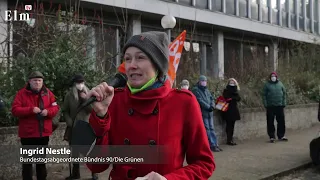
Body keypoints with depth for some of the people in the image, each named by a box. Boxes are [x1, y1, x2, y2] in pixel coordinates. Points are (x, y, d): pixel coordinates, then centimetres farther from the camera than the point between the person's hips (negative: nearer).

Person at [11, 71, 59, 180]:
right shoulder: (22, 93, -5)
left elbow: (55, 108, 4)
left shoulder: (48, 93, 5)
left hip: (43, 133, 4)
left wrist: (48, 111, -18)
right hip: (28, 133, -3)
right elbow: (14, 110, -13)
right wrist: (31, 109, -25)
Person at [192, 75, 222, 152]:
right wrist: (208, 107, -15)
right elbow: (200, 100, -13)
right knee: (207, 129, -4)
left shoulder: (206, 90, 19)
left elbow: (211, 98, 15)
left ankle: (215, 144, 9)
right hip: (202, 112, -7)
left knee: (211, 128, 7)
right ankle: (212, 145, -2)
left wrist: (212, 105, -4)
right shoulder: (196, 90, -4)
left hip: (209, 112, 7)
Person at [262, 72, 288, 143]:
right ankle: (272, 137, 10)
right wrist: (265, 104, -10)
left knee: (281, 121, 7)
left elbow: (284, 94, 9)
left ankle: (281, 136, 20)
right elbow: (264, 95, -2)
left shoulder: (280, 84, 9)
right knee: (270, 122, 1)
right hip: (270, 106, -2)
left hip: (280, 106, 3)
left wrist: (284, 103, 1)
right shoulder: (267, 85, 1)